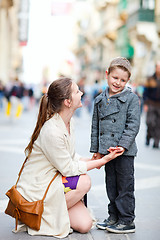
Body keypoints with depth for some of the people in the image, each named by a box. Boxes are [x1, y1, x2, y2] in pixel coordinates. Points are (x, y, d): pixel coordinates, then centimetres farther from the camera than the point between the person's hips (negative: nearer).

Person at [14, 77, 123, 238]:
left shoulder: (67, 122, 3)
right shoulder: (51, 131, -27)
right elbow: (69, 169, -19)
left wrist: (92, 161, -4)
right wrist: (103, 160, -12)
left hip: (52, 181, 8)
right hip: (35, 189, -8)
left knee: (84, 224, -7)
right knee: (84, 181, -25)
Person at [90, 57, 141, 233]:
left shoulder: (131, 98, -5)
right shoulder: (100, 100, 9)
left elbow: (133, 125, -10)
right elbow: (95, 126, 14)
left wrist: (122, 145, -19)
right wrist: (96, 150, 9)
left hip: (125, 151, -5)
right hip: (107, 150, 5)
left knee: (125, 186, 0)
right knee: (111, 185, 13)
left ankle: (127, 220, 10)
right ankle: (114, 216, 25)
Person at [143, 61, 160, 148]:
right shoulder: (150, 79, 3)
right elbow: (145, 92, 6)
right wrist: (145, 104, -2)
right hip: (151, 104, -1)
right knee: (150, 122, -11)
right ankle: (148, 136, 15)